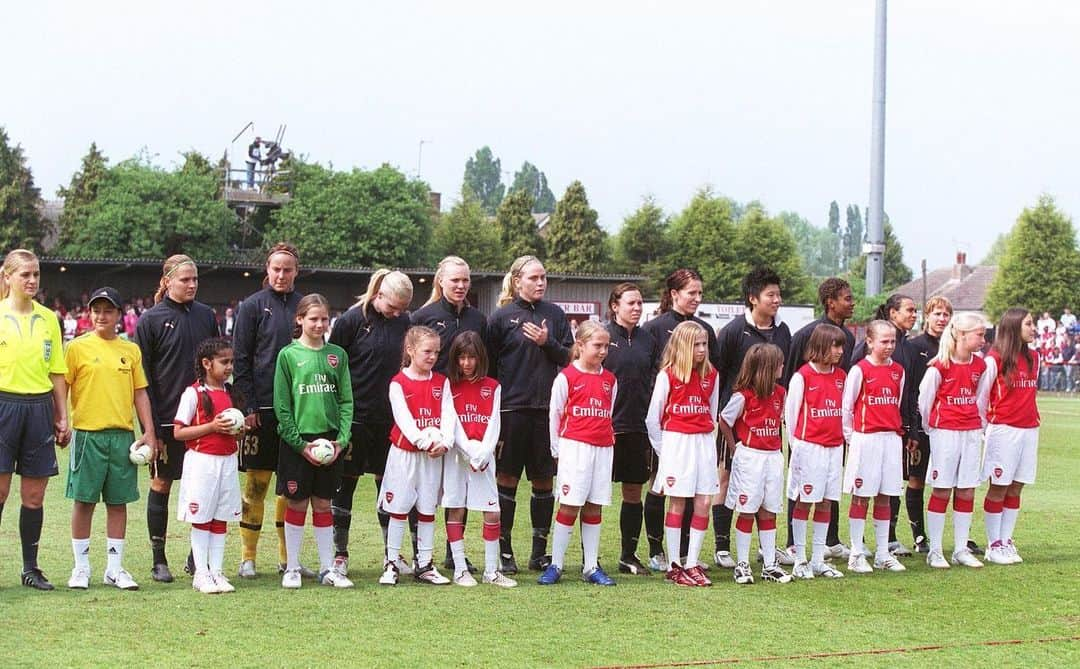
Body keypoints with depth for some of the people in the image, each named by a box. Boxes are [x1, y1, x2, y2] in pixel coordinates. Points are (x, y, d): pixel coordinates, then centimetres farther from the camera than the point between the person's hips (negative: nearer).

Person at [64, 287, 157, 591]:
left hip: (123, 434, 3)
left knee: (118, 502, 6)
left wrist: (149, 432, 5)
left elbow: (140, 393, 12)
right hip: (88, 433, -3)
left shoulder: (131, 350, 11)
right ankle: (81, 566, 11)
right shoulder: (78, 348, 1)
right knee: (84, 500, 1)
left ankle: (115, 567, 13)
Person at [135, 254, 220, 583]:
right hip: (166, 419, -3)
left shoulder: (206, 315, 9)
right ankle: (159, 561, 11)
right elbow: (143, 375, -4)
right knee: (161, 485, 4)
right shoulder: (151, 319, -3)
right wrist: (151, 425, -10)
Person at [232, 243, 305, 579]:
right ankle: (248, 558, 8)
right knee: (256, 482, 0)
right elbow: (240, 359, -3)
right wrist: (248, 406, -10)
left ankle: (287, 557, 16)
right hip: (262, 409, -3)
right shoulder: (253, 306, 0)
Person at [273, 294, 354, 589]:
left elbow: (346, 401, 6)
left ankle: (328, 568, 15)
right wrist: (301, 444, -11)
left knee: (323, 504, 10)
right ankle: (292, 568, 13)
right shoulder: (288, 355, -3)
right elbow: (281, 406, -5)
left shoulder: (337, 354, 6)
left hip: (330, 439, 3)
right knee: (297, 503, 3)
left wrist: (341, 440, -6)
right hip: (297, 441, -3)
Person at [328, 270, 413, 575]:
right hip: (355, 415, -4)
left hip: (390, 416, 4)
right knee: (345, 484, 4)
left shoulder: (404, 321, 4)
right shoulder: (352, 320, -8)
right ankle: (340, 554, 12)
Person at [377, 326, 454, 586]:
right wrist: (424, 442, -25)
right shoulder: (398, 383, -6)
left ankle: (425, 565, 15)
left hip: (434, 456, 4)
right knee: (398, 509, 0)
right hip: (404, 454, -4)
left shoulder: (442, 382, 7)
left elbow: (448, 415, -2)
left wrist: (444, 442, -18)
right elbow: (403, 418, -15)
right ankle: (391, 564, 7)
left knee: (427, 511, 8)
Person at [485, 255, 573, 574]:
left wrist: (548, 342, -9)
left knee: (543, 479, 7)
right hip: (512, 407, -3)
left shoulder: (555, 314, 10)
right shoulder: (501, 317, 0)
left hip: (547, 407, 3)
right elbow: (489, 363, 1)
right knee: (507, 478, 2)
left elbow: (570, 357, 8)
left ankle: (540, 551, 15)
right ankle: (504, 551, 10)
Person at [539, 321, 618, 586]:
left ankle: (591, 567, 12)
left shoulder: (610, 380, 12)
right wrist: (557, 449, 1)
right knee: (569, 505, -5)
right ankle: (555, 566, 1)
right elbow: (555, 414, 0)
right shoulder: (567, 377, -3)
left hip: (603, 449, 5)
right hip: (574, 446, -5)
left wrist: (608, 440, 11)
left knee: (594, 507, 7)